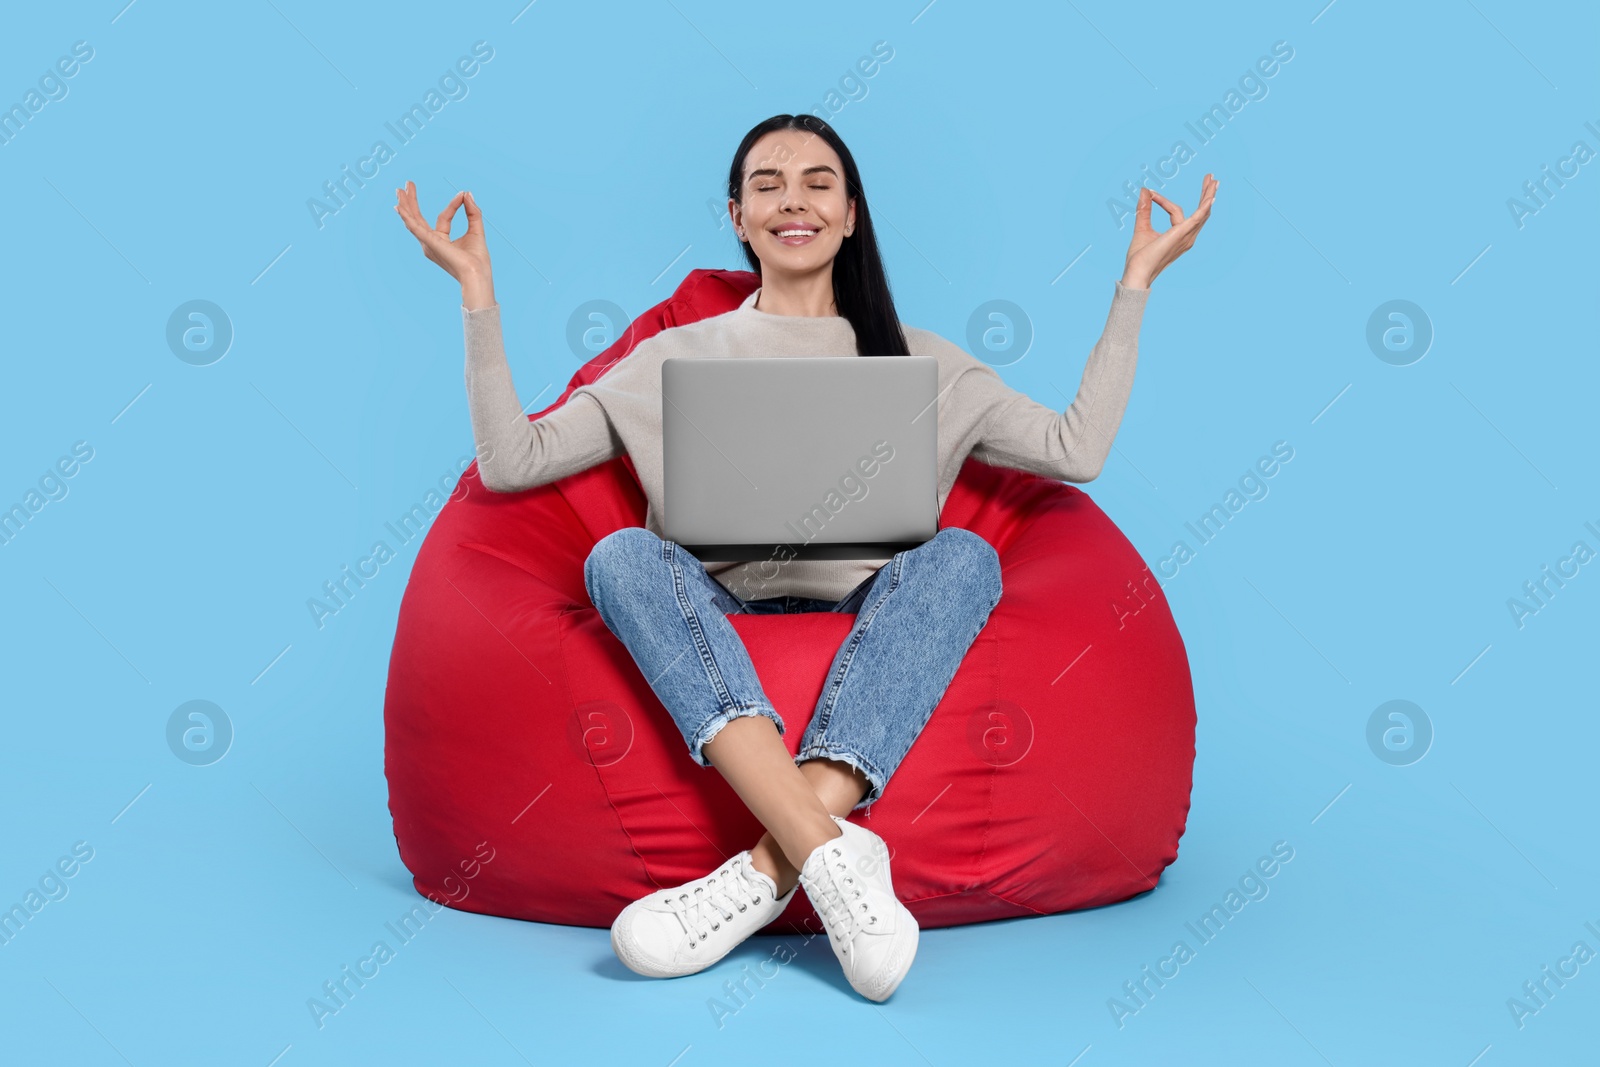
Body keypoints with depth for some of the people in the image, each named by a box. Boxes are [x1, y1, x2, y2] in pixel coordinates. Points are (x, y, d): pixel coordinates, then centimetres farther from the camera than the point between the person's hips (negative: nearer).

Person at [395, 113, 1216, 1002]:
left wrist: (1137, 280, 7)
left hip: (875, 637, 1)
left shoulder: (922, 362, 19)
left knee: (963, 556, -28)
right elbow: (511, 460, 8)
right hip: (718, 641, 0)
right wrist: (478, 294, 4)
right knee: (623, 556, -28)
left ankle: (771, 866, -41)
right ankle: (829, 851, -44)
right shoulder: (678, 358, 17)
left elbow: (1076, 451, 6)